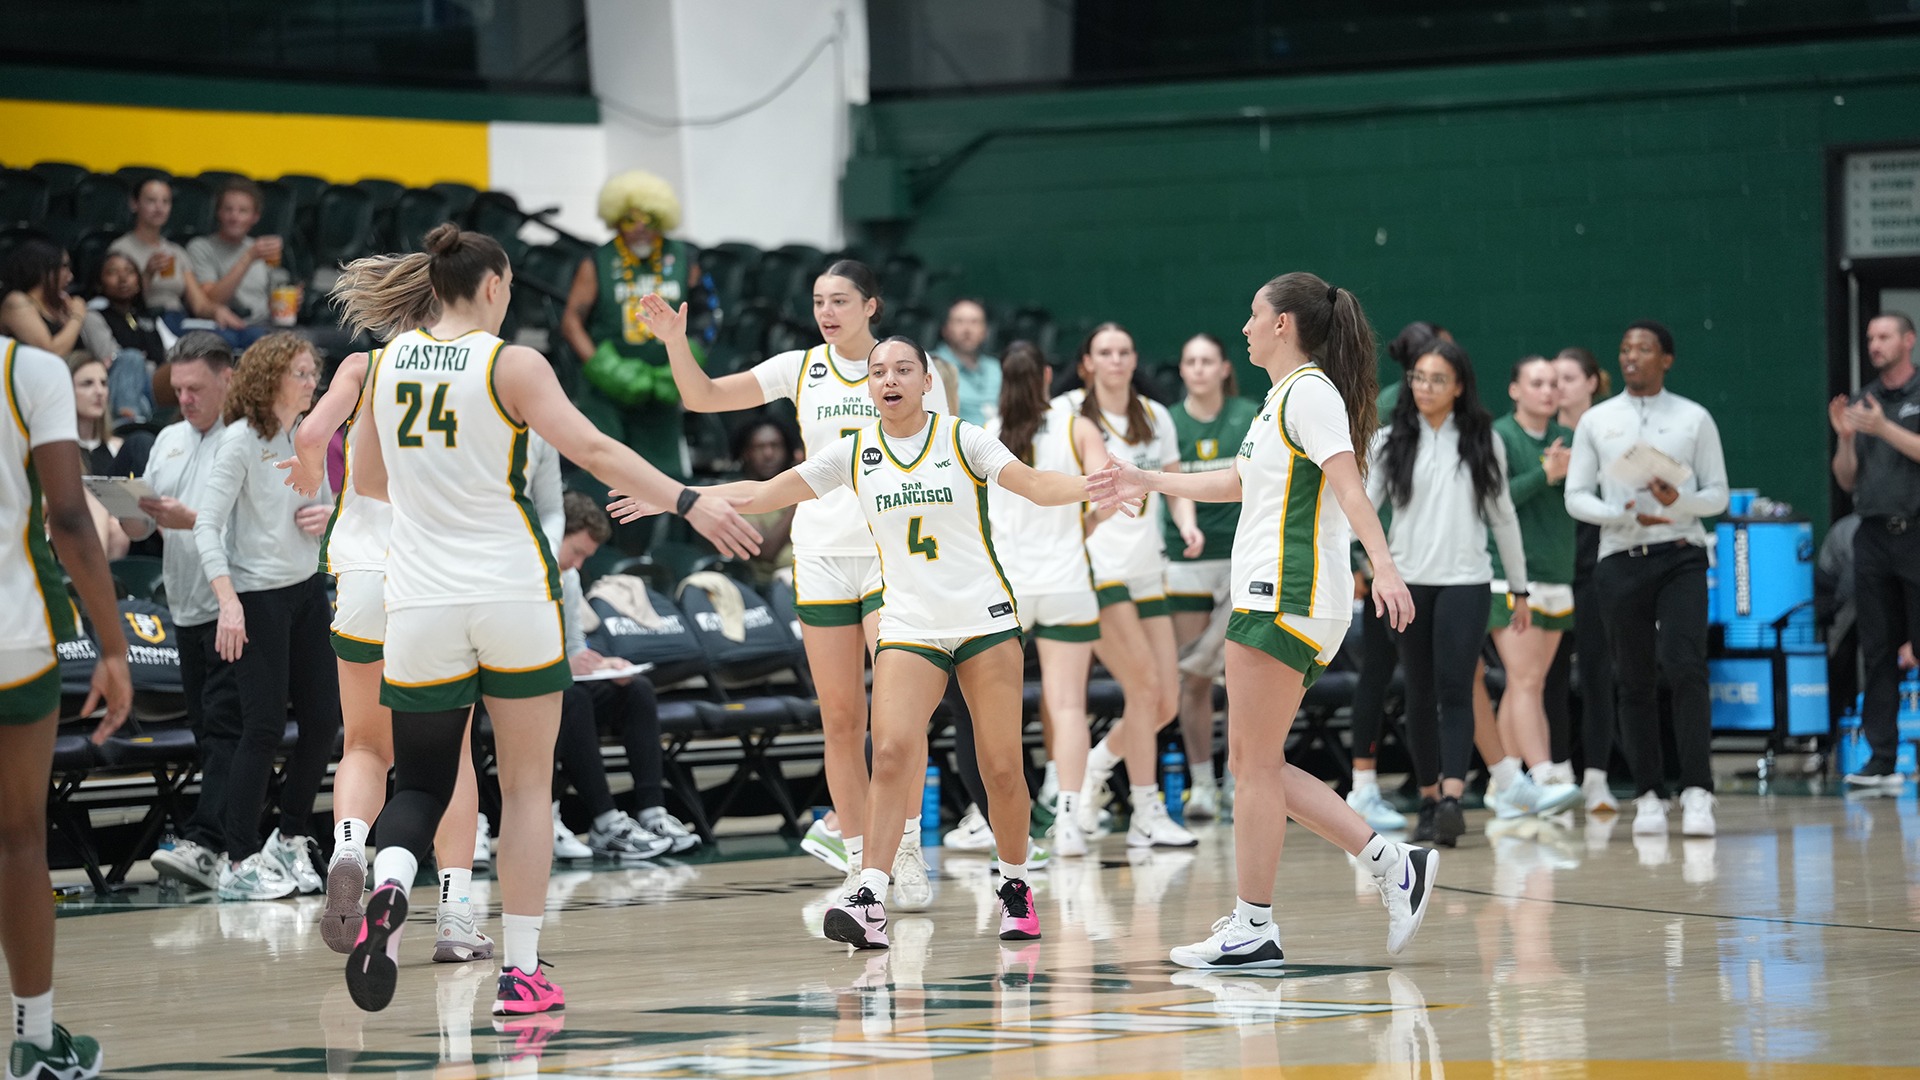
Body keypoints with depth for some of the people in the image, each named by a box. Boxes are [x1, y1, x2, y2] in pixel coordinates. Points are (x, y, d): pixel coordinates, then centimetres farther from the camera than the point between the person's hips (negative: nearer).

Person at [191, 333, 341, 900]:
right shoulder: (241, 440, -13)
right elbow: (207, 524, -18)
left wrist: (326, 518, -2)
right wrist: (228, 601, -27)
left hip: (307, 589, 7)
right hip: (257, 595, -7)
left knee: (324, 718, 6)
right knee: (265, 725, -9)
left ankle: (290, 841, 22)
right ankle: (240, 862, -2)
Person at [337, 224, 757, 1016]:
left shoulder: (388, 365, 6)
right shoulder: (511, 365, -7)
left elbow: (367, 479, 18)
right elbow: (591, 451, -17)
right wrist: (687, 503, -17)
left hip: (422, 602, 3)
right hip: (514, 595, -3)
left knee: (419, 783, 11)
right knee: (528, 784, 8)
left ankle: (390, 884, -23)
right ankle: (521, 972, 6)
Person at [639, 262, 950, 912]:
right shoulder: (801, 369, 6)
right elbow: (703, 397, 1)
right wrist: (676, 342, -15)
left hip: (895, 557, -3)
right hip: (822, 558, 3)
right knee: (840, 719, 2)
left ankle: (904, 847, -5)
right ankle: (859, 862, 9)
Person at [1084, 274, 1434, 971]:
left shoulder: (1310, 391, -9)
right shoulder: (1285, 396, 21)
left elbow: (1348, 484, -22)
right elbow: (1240, 481, 36)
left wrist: (1384, 567, -33)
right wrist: (1148, 482, 43)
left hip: (1285, 603, -10)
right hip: (1271, 600, 10)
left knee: (1256, 763, -6)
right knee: (1251, 761, 10)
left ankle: (1253, 930, -3)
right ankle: (1391, 863, 7)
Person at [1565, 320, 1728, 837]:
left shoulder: (1694, 419, 7)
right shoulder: (1596, 421, 9)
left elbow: (1717, 494, 7)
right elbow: (1576, 496, 7)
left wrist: (1679, 501, -14)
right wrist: (1626, 515, -11)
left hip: (1680, 556, -2)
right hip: (1622, 557, 2)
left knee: (1685, 669, -16)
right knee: (1635, 682, 4)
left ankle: (1696, 792, -18)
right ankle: (1649, 795, 11)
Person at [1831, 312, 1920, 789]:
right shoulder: (1859, 403, 16)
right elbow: (1847, 481, 15)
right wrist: (1845, 438, -2)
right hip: (1873, 535, 5)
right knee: (1878, 651, 4)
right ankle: (1881, 759, 4)